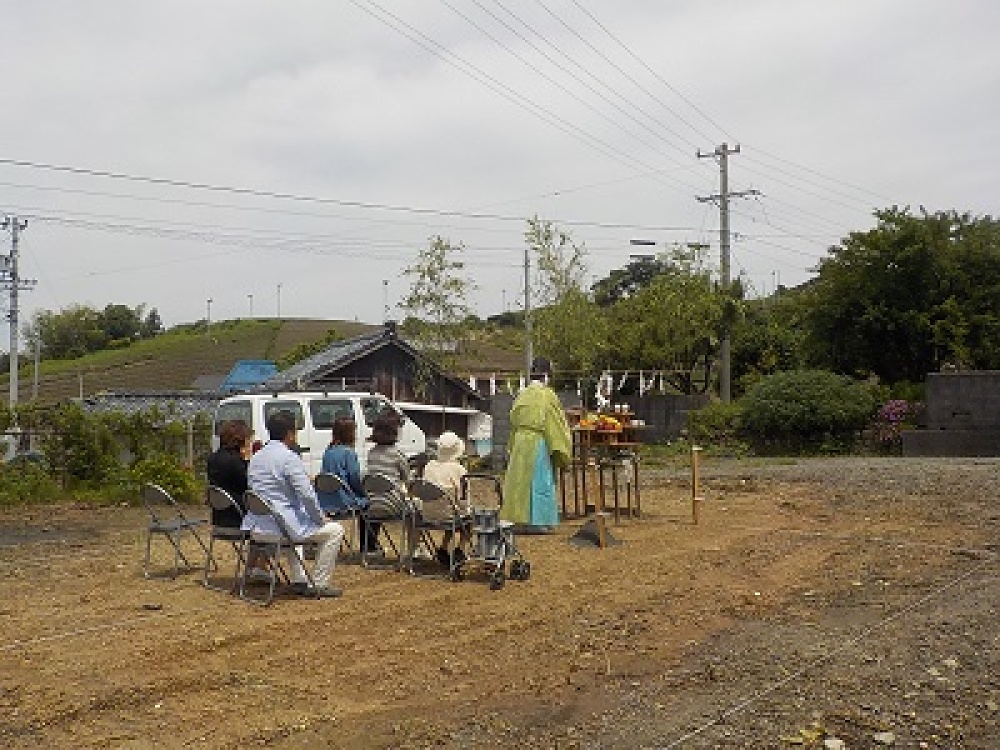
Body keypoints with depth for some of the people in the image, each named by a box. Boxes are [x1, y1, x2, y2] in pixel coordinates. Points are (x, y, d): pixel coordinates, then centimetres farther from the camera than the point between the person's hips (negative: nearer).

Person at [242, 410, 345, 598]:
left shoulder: (256, 457, 11)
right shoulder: (289, 457, -15)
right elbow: (307, 495, -20)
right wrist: (321, 518, -3)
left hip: (257, 525, 9)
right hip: (284, 526, -9)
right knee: (335, 530, 6)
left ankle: (299, 581, 35)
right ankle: (320, 584, 8)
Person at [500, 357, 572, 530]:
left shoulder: (522, 395, 6)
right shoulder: (548, 395, -11)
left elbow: (514, 420, 12)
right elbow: (555, 423, -10)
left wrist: (514, 446, 21)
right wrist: (560, 449, -3)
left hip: (520, 442, 6)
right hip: (538, 443, -6)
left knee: (522, 479, 12)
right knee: (540, 481, 2)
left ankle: (522, 517, 18)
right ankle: (538, 521, 5)